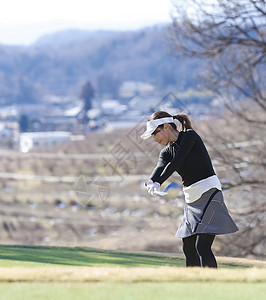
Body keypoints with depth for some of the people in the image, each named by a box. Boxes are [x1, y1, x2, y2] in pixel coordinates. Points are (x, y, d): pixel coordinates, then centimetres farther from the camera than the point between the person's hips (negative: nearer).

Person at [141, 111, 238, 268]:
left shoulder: (190, 136, -9)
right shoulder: (167, 151, 10)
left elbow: (176, 162, -22)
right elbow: (160, 168, -11)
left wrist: (158, 182, -34)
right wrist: (151, 182, -33)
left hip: (209, 195, -8)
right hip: (191, 200, 8)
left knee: (202, 246, -17)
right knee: (189, 249, 8)